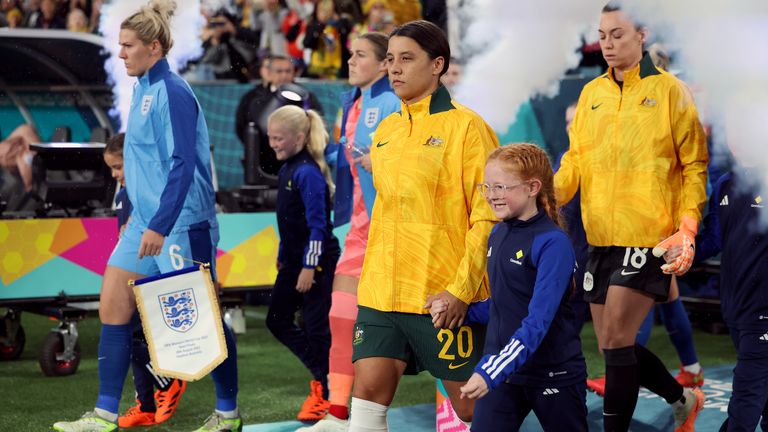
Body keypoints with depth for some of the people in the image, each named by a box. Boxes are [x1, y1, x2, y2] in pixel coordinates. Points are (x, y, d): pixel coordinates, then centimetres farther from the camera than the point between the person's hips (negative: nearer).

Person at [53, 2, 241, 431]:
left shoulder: (173, 93, -15)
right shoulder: (144, 89, 12)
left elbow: (183, 165, -22)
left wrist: (159, 227, -26)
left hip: (181, 224, -9)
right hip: (147, 221, 9)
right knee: (112, 305, 5)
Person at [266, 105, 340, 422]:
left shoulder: (308, 172, -18)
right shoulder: (287, 169, 9)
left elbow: (317, 224, -20)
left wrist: (309, 266, -20)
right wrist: (282, 258, 21)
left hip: (317, 260, -10)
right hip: (294, 259, 10)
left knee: (315, 325, -2)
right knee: (277, 319, 12)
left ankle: (325, 394, 11)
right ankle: (322, 374, 24)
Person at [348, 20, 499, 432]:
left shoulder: (464, 126, -8)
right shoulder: (385, 131, 12)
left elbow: (487, 216, -11)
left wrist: (461, 289, -17)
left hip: (444, 298, -6)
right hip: (381, 293, 6)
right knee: (368, 390, -3)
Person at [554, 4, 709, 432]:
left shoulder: (669, 90, -3)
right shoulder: (591, 93, 11)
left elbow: (694, 164, -1)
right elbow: (576, 159, 12)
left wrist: (688, 226, -12)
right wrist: (549, 193, -9)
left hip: (650, 235, -6)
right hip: (602, 237, 6)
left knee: (617, 342, -12)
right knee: (613, 347, 11)